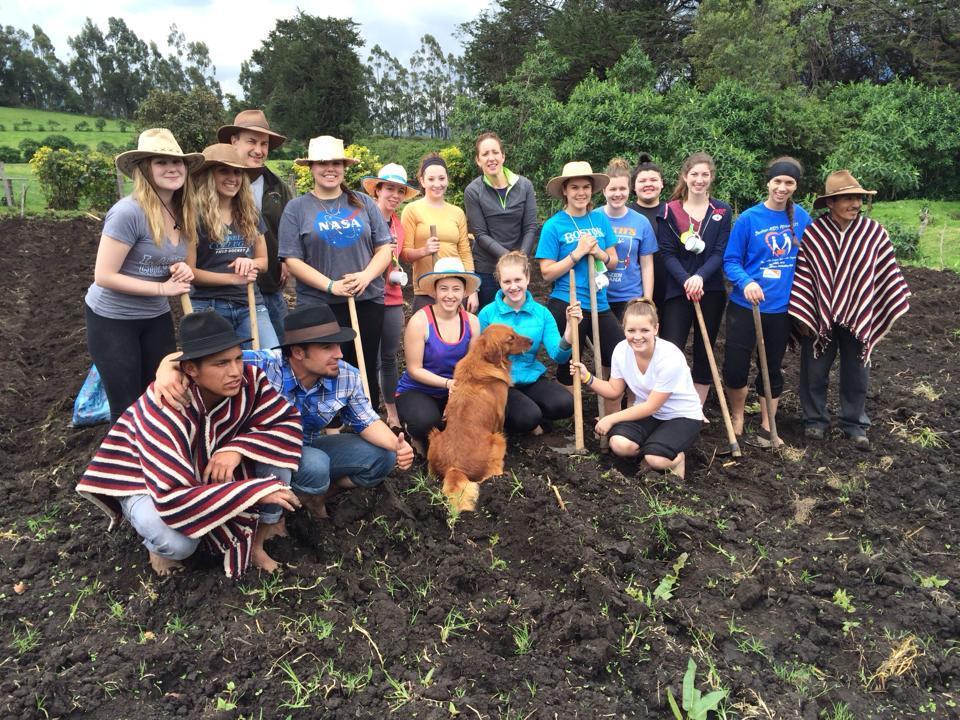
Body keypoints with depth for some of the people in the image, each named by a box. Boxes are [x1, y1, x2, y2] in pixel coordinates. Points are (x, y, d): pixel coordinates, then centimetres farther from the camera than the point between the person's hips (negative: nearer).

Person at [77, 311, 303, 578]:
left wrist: (238, 448, -36)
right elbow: (173, 500, -43)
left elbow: (288, 423, -20)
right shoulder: (163, 410, -38)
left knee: (274, 452, -22)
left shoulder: (248, 379, -26)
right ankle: (158, 545, 6)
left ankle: (256, 545, -2)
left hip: (209, 470, 4)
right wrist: (257, 491, -42)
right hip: (143, 481, -4)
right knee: (178, 543, -34)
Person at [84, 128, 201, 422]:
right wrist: (162, 288, -20)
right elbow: (103, 276, -23)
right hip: (112, 319, -6)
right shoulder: (129, 211, -23)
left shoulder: (181, 213, -1)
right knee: (128, 409, 7)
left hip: (156, 317, 6)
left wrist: (183, 272, -8)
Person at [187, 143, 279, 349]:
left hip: (250, 304, 4)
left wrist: (250, 263, -6)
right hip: (209, 307, -4)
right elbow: (188, 271, -7)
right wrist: (233, 278, -13)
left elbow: (263, 261, 17)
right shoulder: (195, 215, -4)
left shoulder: (250, 215, 11)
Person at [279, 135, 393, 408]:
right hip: (318, 305, -2)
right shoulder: (297, 208, 2)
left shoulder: (364, 203, 9)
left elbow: (384, 247, 7)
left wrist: (366, 276, -12)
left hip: (368, 301, 2)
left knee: (366, 371, 11)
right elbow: (292, 260, -4)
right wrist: (331, 285, -16)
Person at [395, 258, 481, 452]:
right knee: (426, 421, -36)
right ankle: (418, 437, 4)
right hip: (416, 390, -4)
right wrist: (448, 383, -26)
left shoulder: (471, 322, -4)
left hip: (453, 392, 5)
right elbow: (414, 369, -14)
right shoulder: (420, 321, -17)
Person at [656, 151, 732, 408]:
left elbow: (720, 252, -3)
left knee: (705, 352, 9)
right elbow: (667, 253, -5)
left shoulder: (722, 211, 5)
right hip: (677, 290, -2)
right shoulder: (670, 210, 1)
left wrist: (700, 277, -20)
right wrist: (686, 281, -19)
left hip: (710, 290, 2)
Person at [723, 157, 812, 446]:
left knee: (772, 368, 14)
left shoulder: (801, 218, 1)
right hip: (745, 305, -2)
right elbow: (730, 260, -8)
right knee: (735, 367, -2)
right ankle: (737, 418, 25)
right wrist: (746, 282, -25)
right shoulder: (748, 218, -9)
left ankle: (767, 426, 30)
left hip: (782, 307, 3)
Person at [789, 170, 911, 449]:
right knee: (815, 372, 11)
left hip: (858, 318, 1)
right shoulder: (812, 233, -9)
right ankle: (815, 419, 29)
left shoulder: (875, 233, -5)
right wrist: (802, 316, -7)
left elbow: (888, 274, 1)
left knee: (856, 375, 12)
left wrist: (896, 306, 0)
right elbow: (802, 275, -6)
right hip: (818, 317, -1)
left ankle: (854, 424, 29)